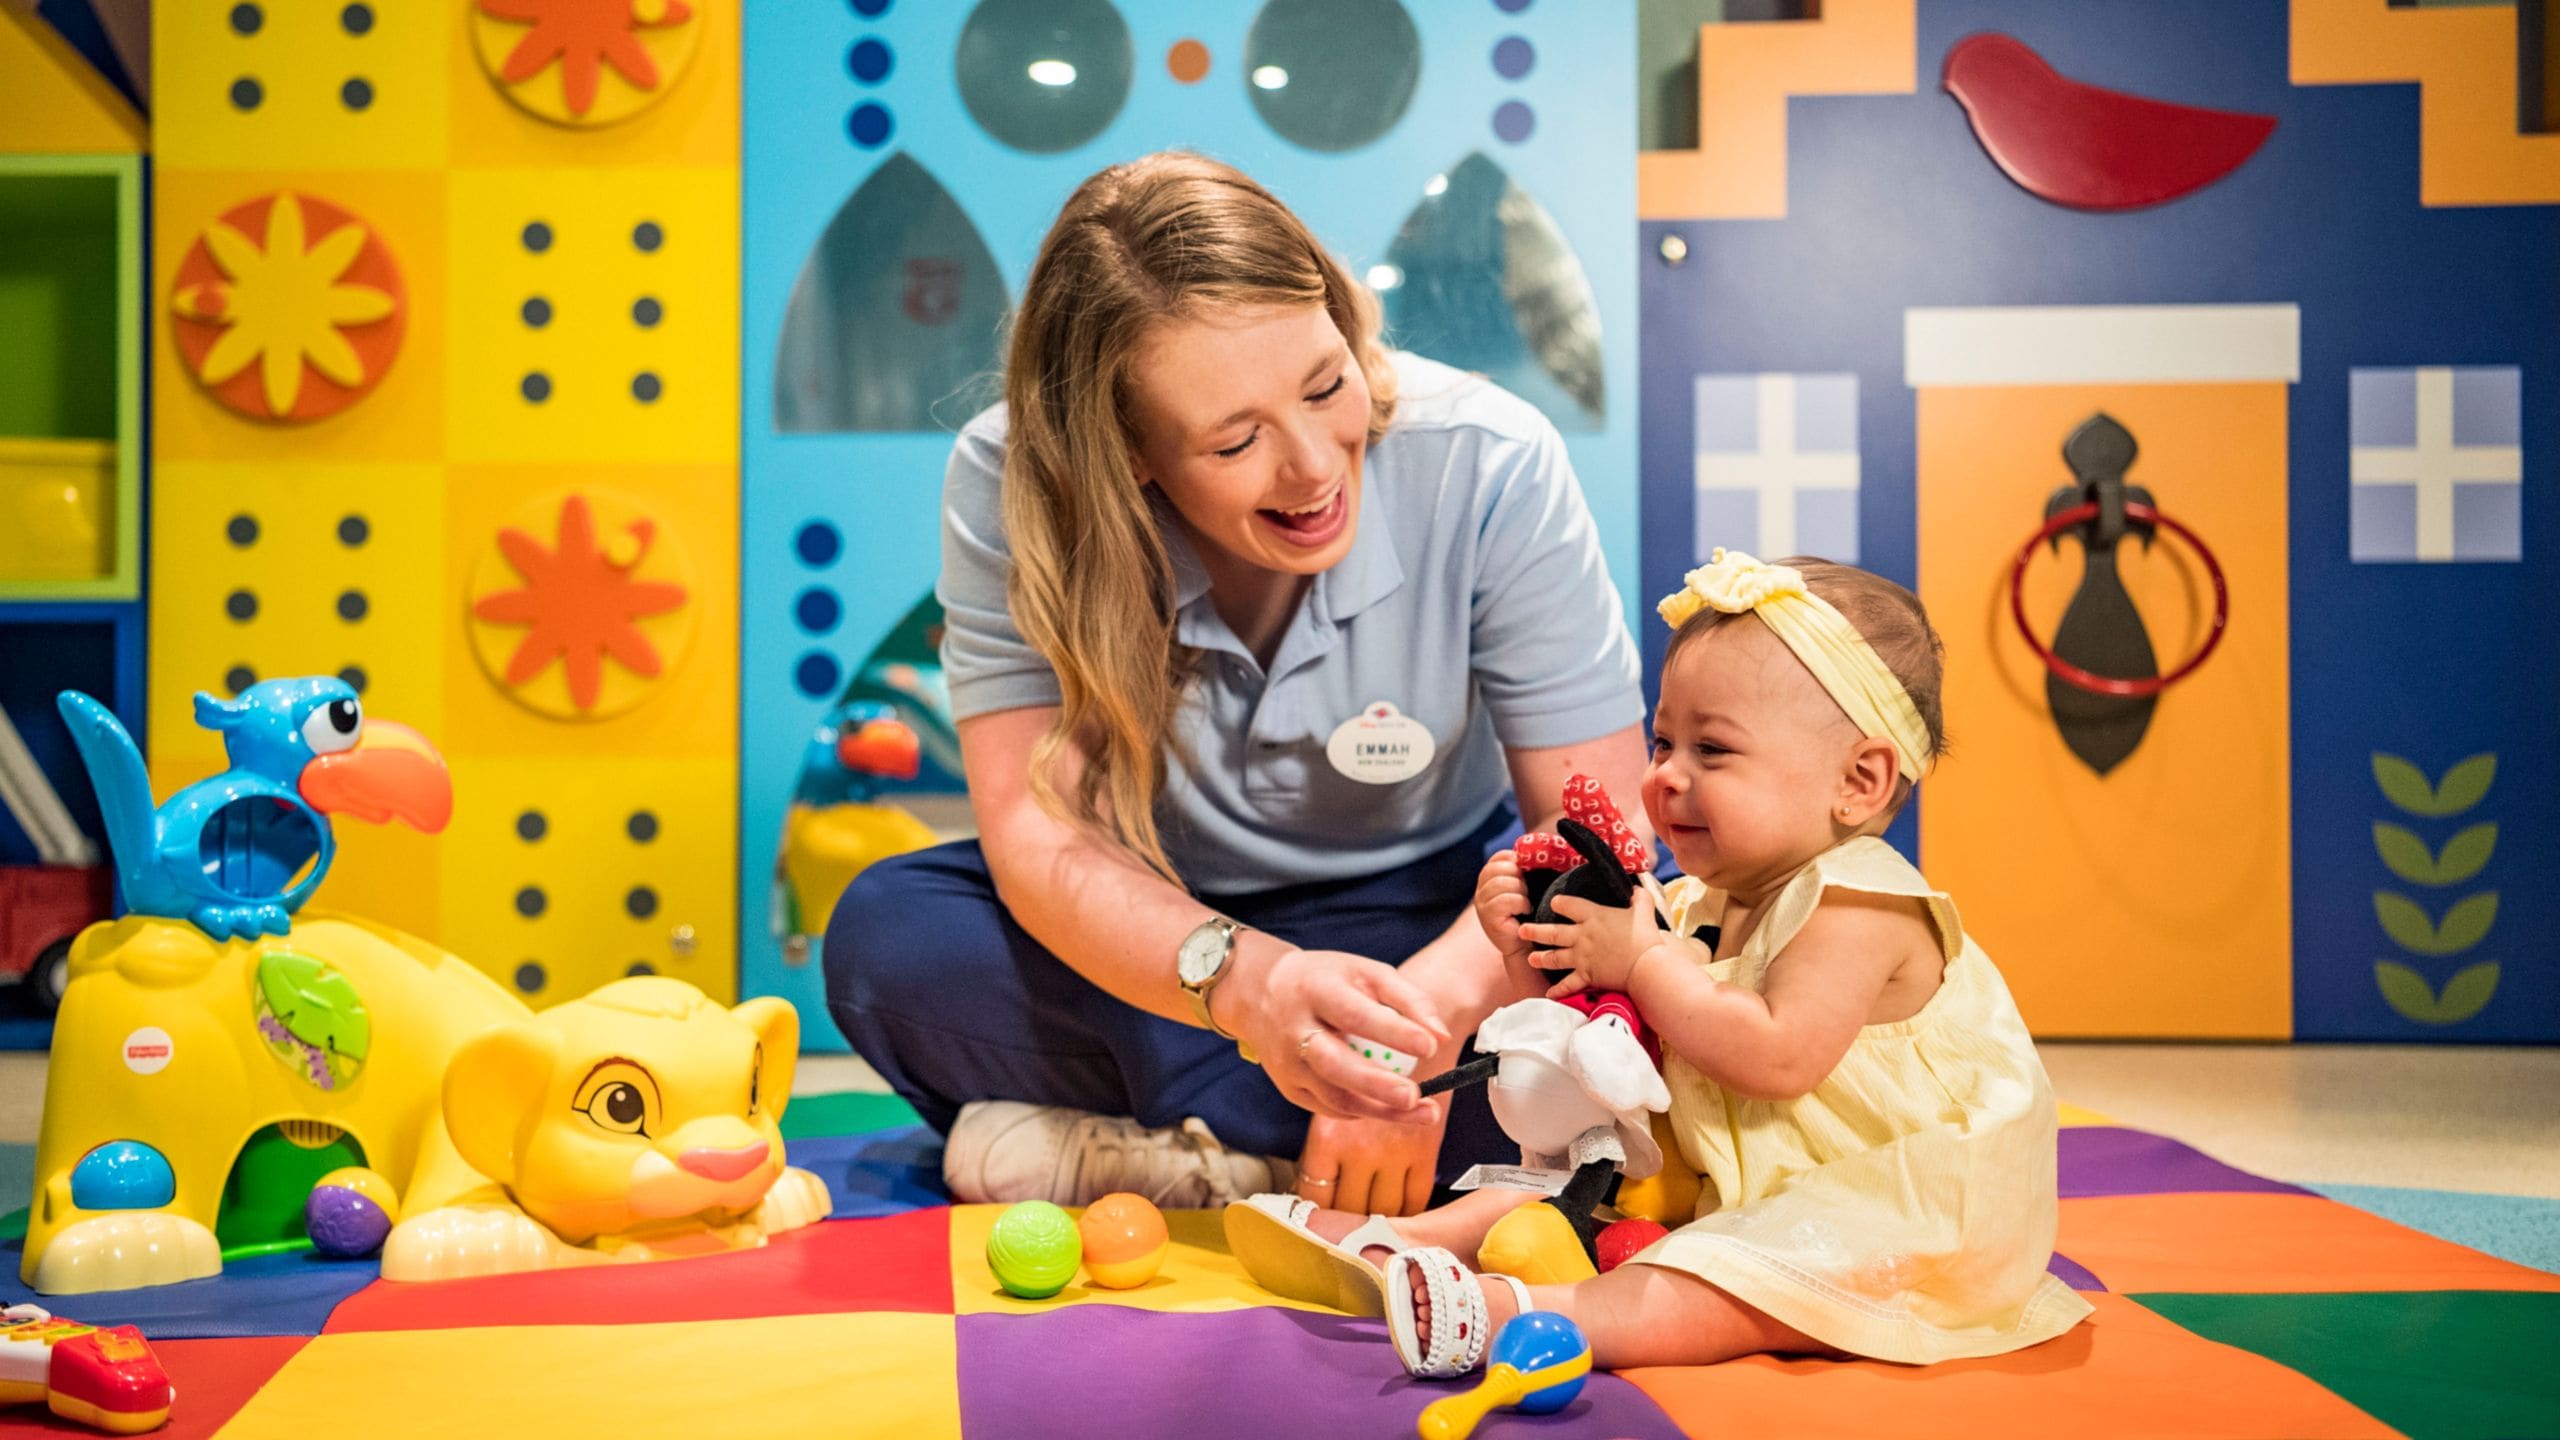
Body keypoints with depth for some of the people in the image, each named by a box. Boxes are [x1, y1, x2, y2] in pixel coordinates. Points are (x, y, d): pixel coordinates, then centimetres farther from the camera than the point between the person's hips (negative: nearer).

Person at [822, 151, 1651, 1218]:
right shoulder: (1009, 485, -22)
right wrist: (1244, 980, -46)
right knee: (882, 935, -26)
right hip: (1153, 927, 1)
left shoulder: (1487, 467, -24)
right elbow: (1035, 824, -25)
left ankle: (1109, 1151, -22)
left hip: (1423, 914, 0)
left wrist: (1423, 1012, -43)